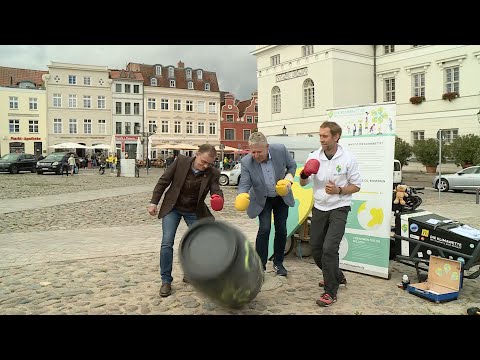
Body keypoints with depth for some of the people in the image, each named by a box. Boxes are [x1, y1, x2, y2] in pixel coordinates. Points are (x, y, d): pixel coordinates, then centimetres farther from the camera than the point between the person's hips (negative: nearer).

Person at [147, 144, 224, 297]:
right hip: (172, 207, -1)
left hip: (194, 211, 2)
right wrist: (153, 202, -9)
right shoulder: (181, 161, -17)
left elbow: (216, 190, -20)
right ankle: (166, 281, 4)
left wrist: (218, 201, -45)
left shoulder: (213, 173, -16)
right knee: (167, 243, -10)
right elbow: (164, 181, -9)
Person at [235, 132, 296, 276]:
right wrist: (241, 197, -46)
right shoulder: (246, 162, -26)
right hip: (262, 200, -2)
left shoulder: (280, 150, -23)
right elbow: (244, 184, -25)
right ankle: (260, 265, 1)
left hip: (281, 196, 2)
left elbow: (292, 165, -5)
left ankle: (278, 263, 25)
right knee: (264, 229, -13)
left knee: (281, 230, 7)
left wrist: (289, 179, -22)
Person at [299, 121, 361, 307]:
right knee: (316, 248, 11)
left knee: (329, 248, -15)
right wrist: (304, 175, -17)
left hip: (338, 209, -5)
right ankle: (337, 277, 36)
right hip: (319, 208, 5)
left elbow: (356, 186, -4)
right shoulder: (314, 156, -2)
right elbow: (303, 183, 6)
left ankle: (330, 292, -1)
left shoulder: (348, 158, -10)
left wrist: (338, 190, -21)